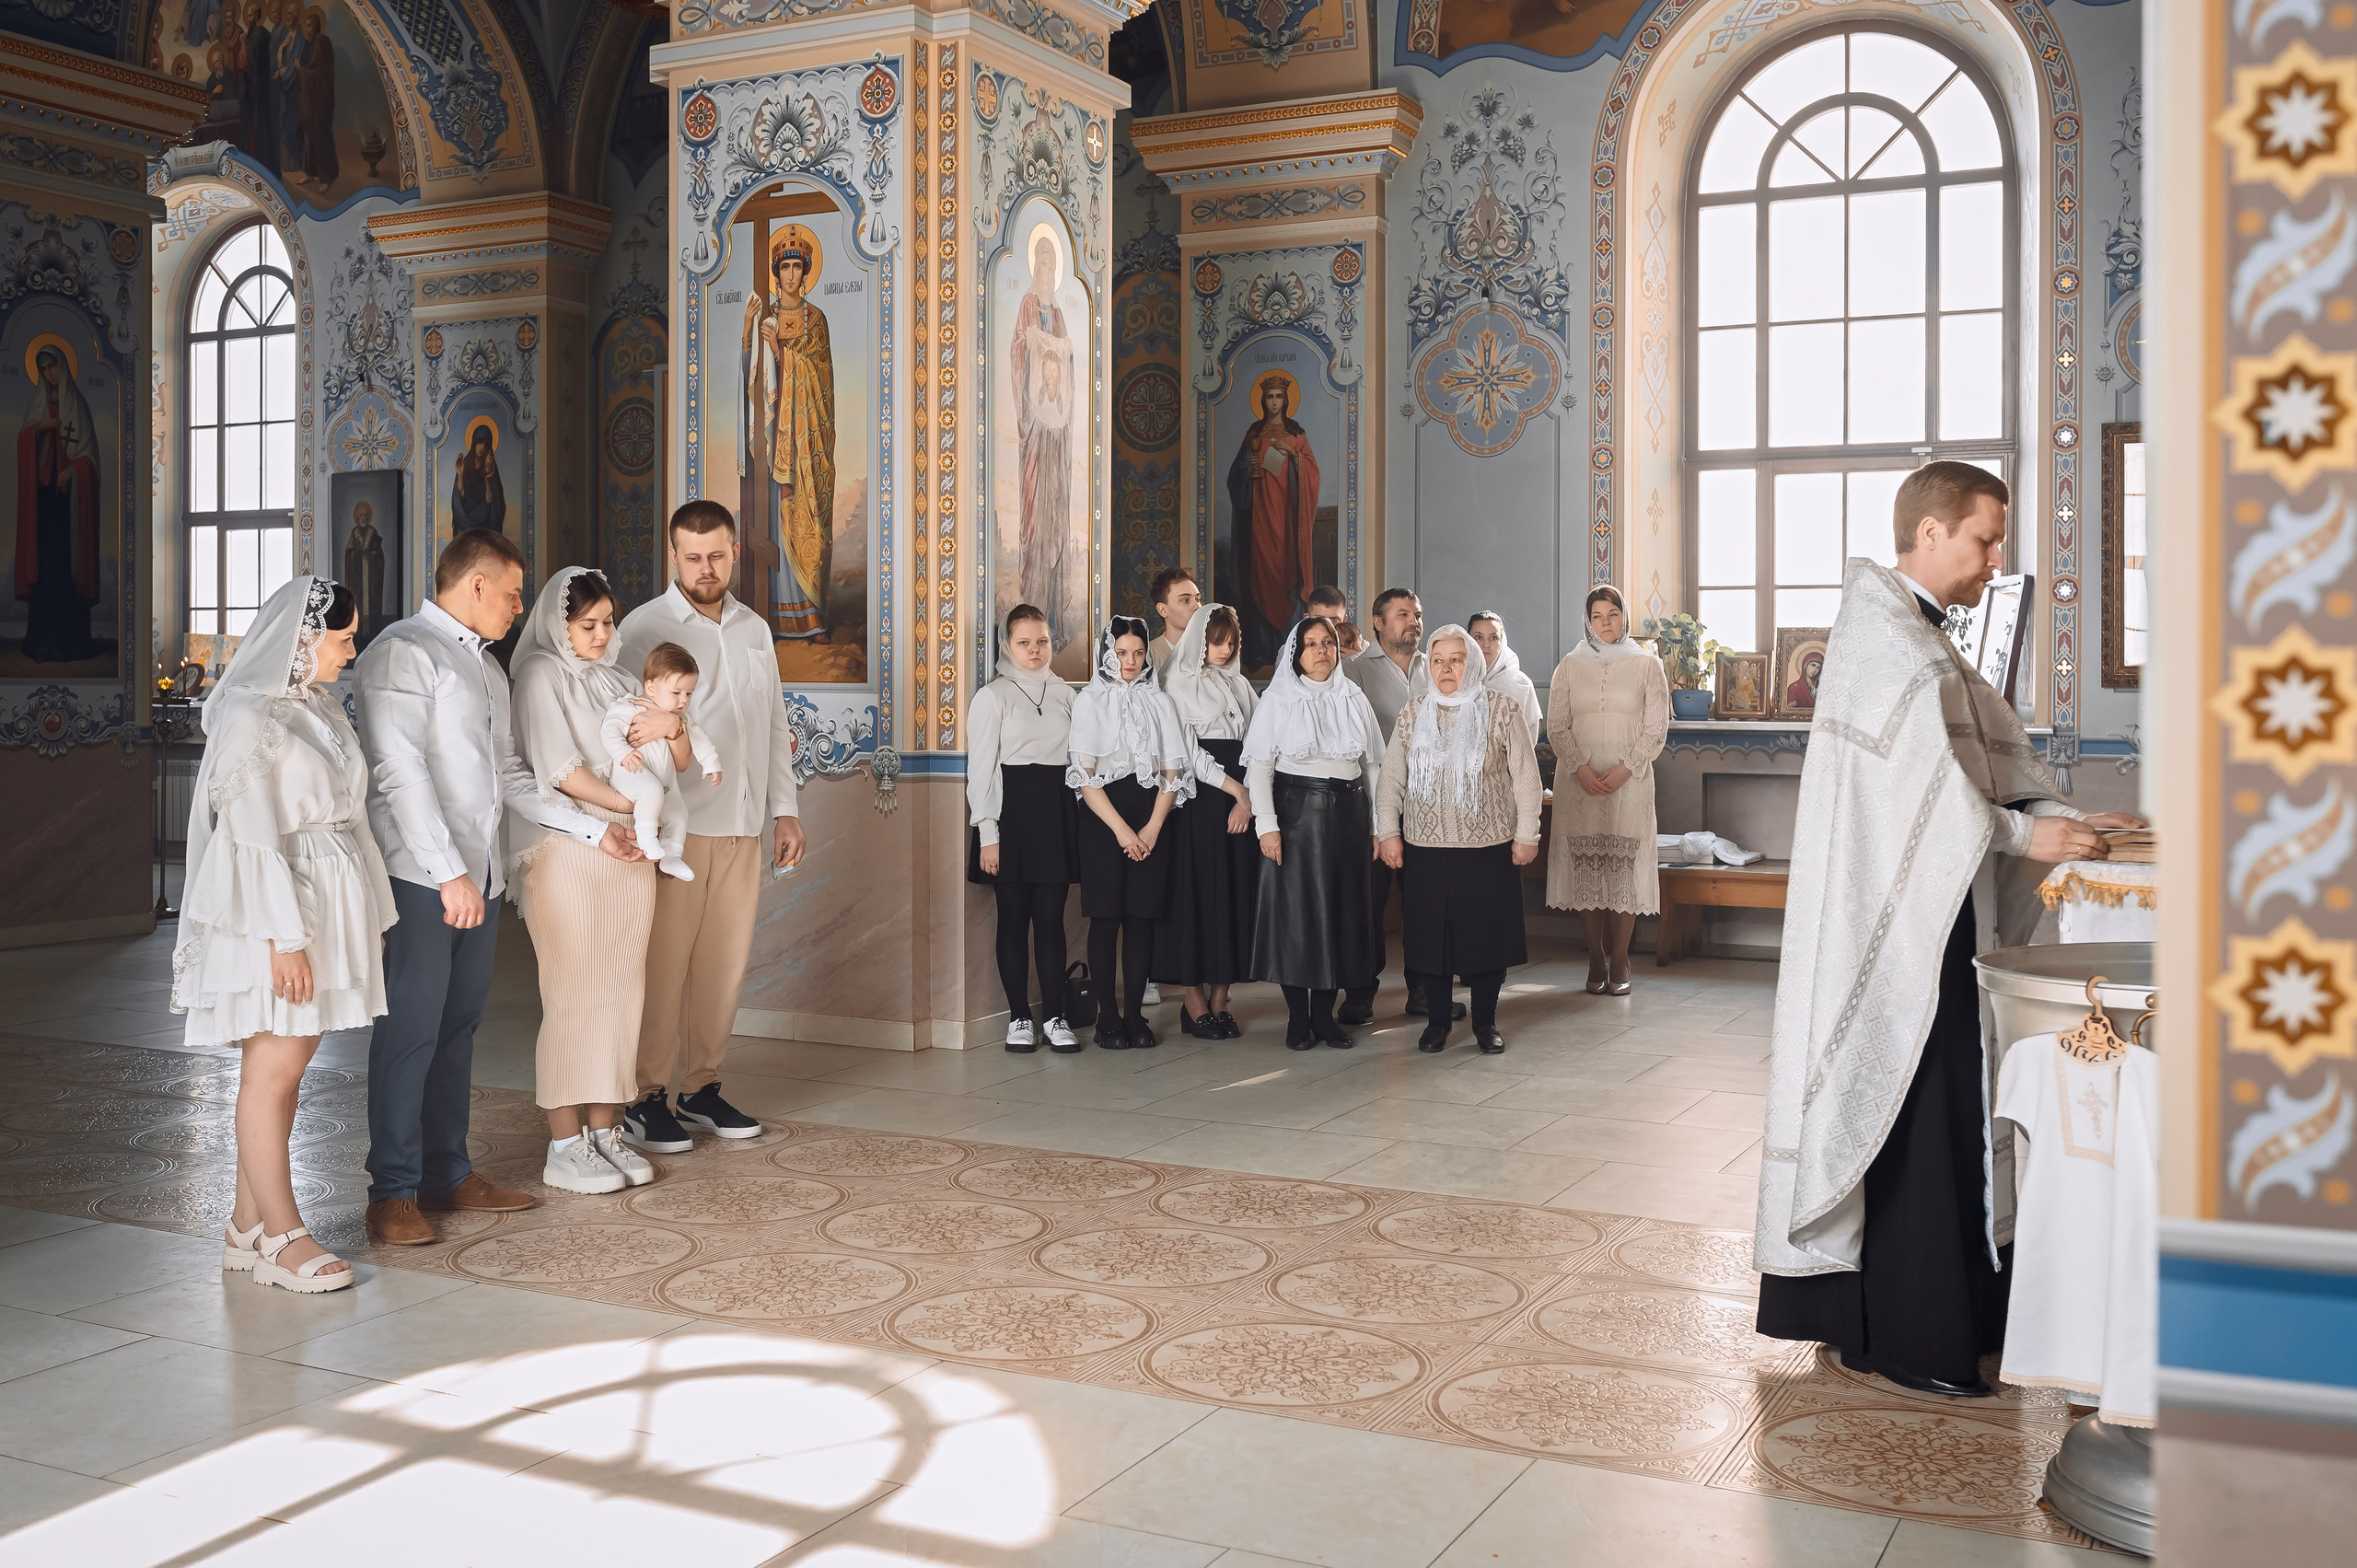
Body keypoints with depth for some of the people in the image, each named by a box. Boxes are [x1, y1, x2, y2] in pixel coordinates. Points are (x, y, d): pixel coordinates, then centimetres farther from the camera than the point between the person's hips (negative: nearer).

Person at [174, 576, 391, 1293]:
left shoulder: (319, 707, 13)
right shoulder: (253, 718, -13)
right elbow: (254, 836, -17)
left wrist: (370, 913, 14)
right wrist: (284, 937, -20)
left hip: (326, 905, 9)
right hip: (273, 912, -8)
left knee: (284, 1066, 11)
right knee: (274, 1068, -3)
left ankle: (249, 1223, 18)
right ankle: (283, 1238, 4)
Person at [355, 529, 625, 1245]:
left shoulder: (488, 668, 21)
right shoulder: (404, 652, -7)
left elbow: (510, 775, 24)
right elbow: (400, 772, -15)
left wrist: (595, 829, 19)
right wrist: (448, 872, -20)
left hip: (477, 877, 8)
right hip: (420, 877, -8)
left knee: (459, 1027, 12)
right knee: (410, 1032, -5)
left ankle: (448, 1172, 20)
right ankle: (393, 1192, 3)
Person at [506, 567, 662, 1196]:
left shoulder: (619, 681, 18)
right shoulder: (541, 673, -1)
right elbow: (559, 767, -11)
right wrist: (629, 807, -8)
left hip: (629, 854, 6)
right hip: (565, 853, -6)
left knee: (622, 988, 4)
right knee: (574, 993, -6)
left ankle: (605, 1131, 11)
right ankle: (565, 1146, -1)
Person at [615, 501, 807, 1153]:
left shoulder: (755, 630, 17)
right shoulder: (645, 627, 0)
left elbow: (774, 726, 19)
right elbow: (634, 724, -5)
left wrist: (784, 809, 13)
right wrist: (670, 725, -26)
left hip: (744, 824, 5)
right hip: (675, 824, -5)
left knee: (725, 960, 7)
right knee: (662, 962, -3)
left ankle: (703, 1085, 19)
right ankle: (644, 1096, 6)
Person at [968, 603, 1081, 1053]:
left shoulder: (1064, 694, 12)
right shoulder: (993, 697, 1)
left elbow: (1078, 758, 14)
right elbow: (981, 768, -2)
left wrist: (1081, 824, 7)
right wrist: (988, 834, -9)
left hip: (1058, 810, 3)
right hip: (1012, 808, -3)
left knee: (1051, 916, 1)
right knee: (1014, 917, 2)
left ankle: (1054, 1016, 6)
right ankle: (1019, 1017, 10)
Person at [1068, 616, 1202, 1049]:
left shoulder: (1159, 702, 11)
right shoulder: (1089, 702, 3)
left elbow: (1173, 770, 7)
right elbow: (1084, 775, -4)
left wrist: (1153, 827, -6)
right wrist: (1121, 829, -11)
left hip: (1150, 821, 2)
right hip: (1103, 820, -2)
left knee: (1141, 917, 2)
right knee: (1105, 917, -3)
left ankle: (1135, 1015, 8)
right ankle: (1108, 1018, 4)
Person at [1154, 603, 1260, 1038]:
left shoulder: (1240, 685, 17)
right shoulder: (1180, 684, 1)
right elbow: (1187, 751, -7)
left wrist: (1247, 799, -7)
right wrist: (1237, 789, -9)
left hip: (1243, 803, 5)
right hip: (1199, 802, -5)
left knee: (1237, 895, 3)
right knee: (1199, 894, -4)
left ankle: (1219, 1001, 8)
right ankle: (1195, 1002, 1)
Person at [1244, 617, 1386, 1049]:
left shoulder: (1354, 698, 9)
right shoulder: (1278, 700, 0)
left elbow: (1373, 765, 11)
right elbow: (1259, 765, -5)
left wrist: (1379, 825, 7)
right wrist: (1267, 825, -13)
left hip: (1348, 812, 3)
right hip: (1297, 812, -3)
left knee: (1340, 911, 5)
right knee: (1296, 913, -2)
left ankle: (1326, 1015, 15)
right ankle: (1297, 1018, 8)